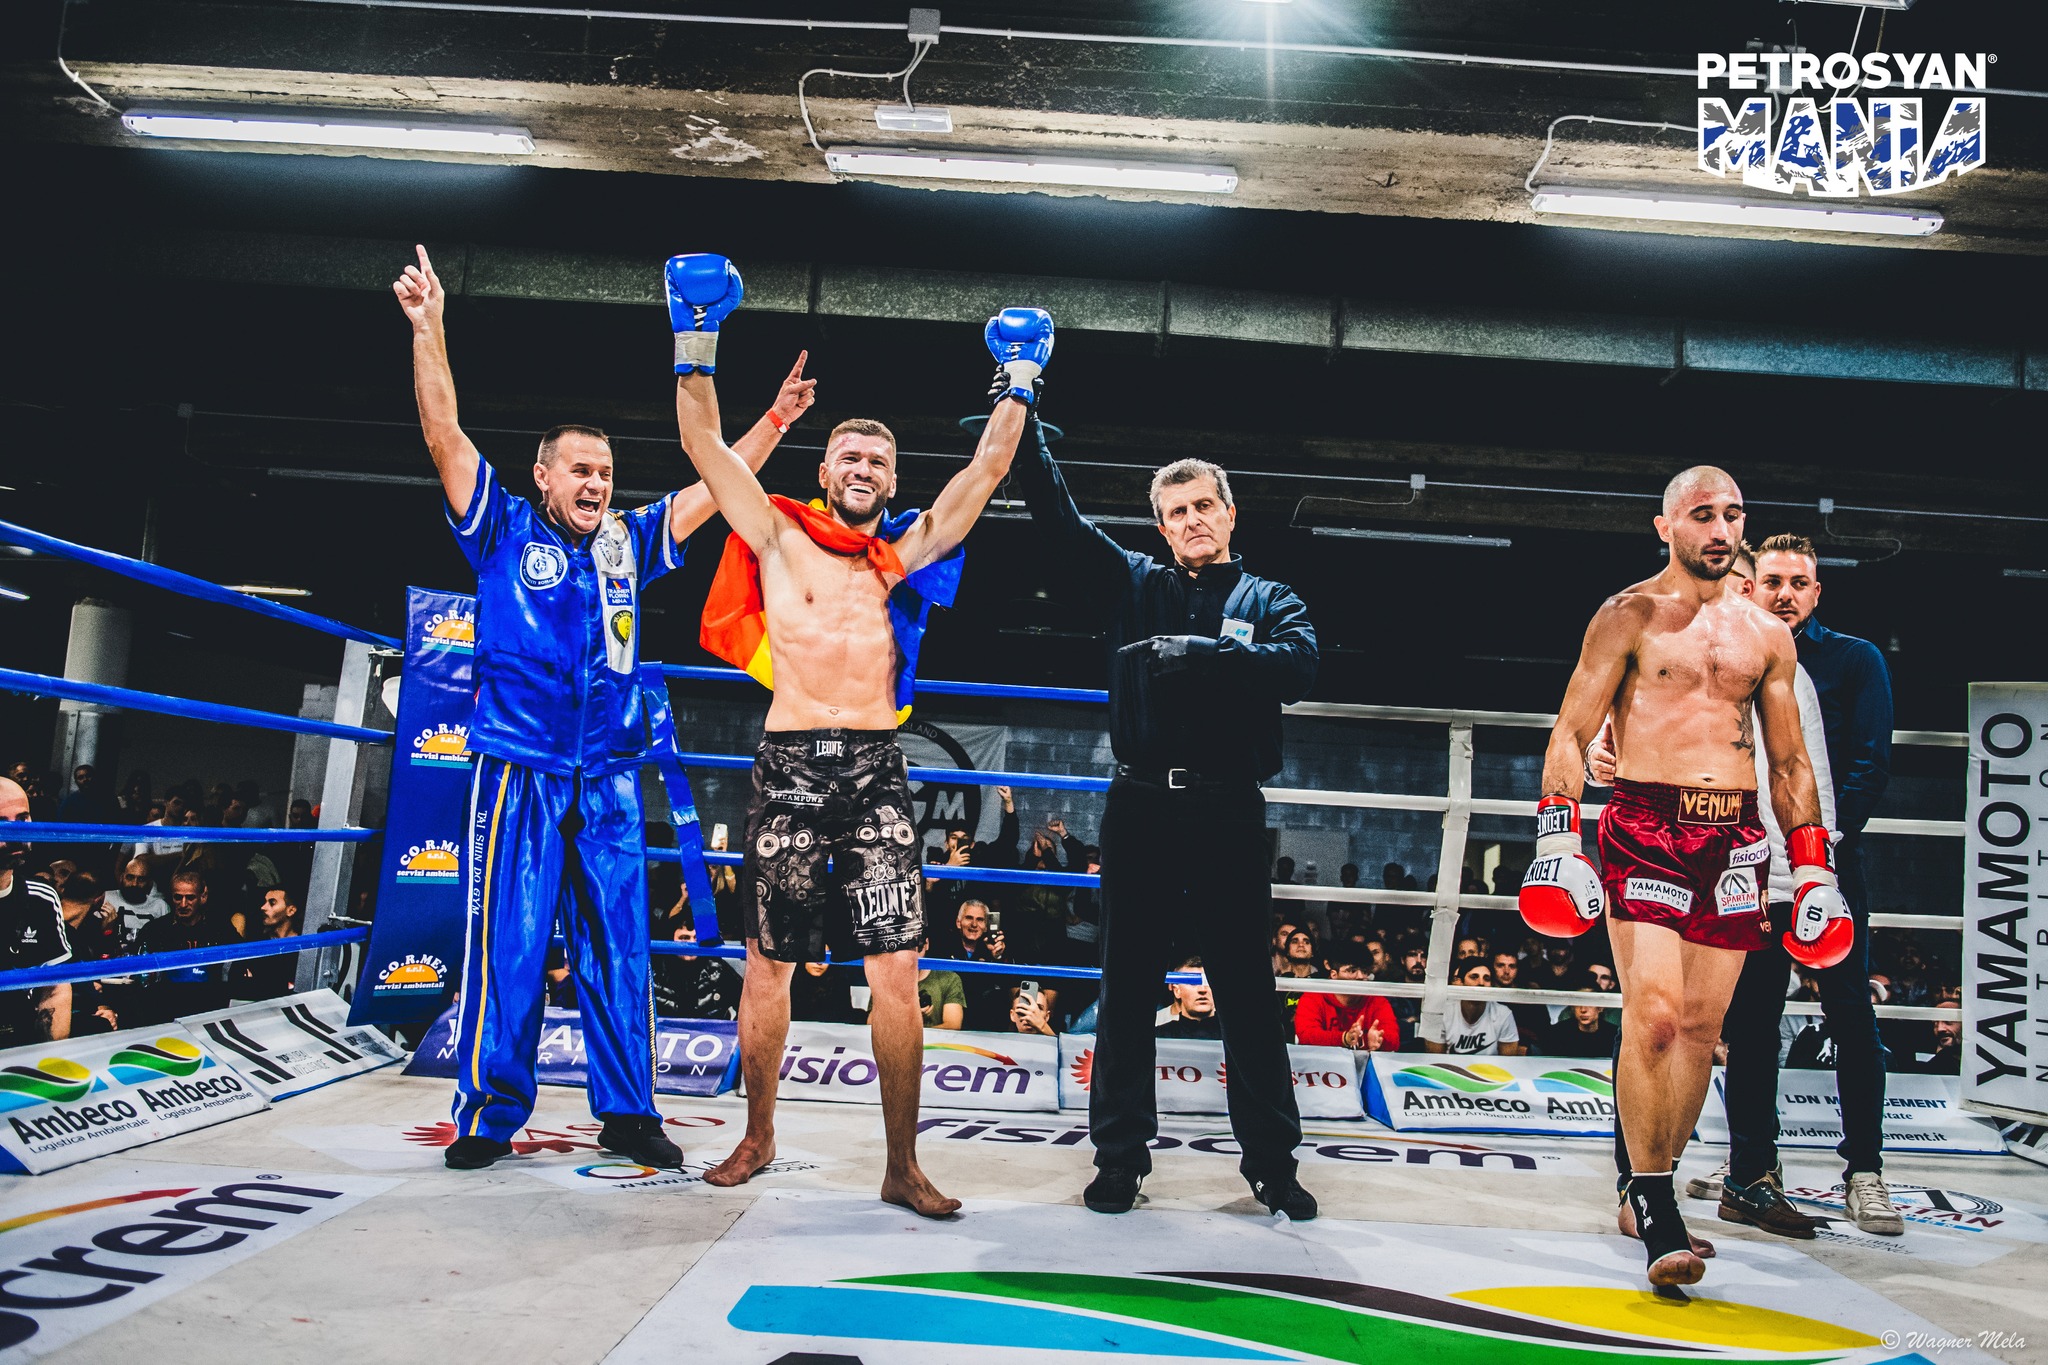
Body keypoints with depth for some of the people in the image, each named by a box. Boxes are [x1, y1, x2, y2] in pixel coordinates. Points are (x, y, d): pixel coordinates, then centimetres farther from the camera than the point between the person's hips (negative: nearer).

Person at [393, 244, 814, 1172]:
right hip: (520, 773, -3)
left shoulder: (626, 545, 14)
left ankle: (627, 1112, 14)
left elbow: (713, 487, 15)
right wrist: (428, 331, -12)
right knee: (507, 947, -1)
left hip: (608, 780, 3)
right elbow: (445, 437, -3)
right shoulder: (504, 532, 5)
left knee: (617, 947, 5)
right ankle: (492, 1112, 12)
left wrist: (774, 421, 7)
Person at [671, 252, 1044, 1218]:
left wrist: (1018, 384, 14)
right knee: (767, 965, 8)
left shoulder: (906, 554, 11)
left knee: (897, 971, -4)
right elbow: (705, 446, 4)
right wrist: (696, 344, 1)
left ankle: (902, 1166, 6)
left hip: (878, 773, 1)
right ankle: (759, 1137, 28)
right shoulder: (779, 537, 7)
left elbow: (986, 468, 13)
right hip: (789, 767, -1)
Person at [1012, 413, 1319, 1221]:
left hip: (1228, 814, -1)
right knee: (1127, 986, 6)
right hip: (1141, 810, 1)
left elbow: (1299, 665, -10)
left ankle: (1271, 1161, 15)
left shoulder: (1267, 601, 10)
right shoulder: (1133, 585, 13)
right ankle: (1119, 1156, 16)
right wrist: (1020, 422, 0)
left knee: (1247, 989, 4)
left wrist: (1201, 653, -20)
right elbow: (1056, 517, 6)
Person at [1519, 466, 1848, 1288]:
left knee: (1700, 1027, 4)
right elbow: (1570, 733, -1)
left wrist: (1812, 868, 13)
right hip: (1646, 827, -4)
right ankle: (1655, 1210, -3)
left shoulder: (1767, 635, 16)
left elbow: (1790, 761, 19)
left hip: (1734, 838, 4)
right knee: (1654, 1017, -13)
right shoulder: (1628, 617, 3)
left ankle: (1647, 1189, 19)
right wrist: (1557, 838, -12)